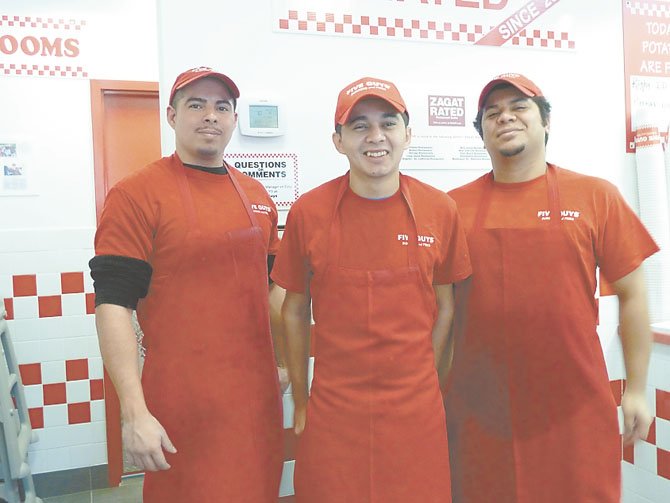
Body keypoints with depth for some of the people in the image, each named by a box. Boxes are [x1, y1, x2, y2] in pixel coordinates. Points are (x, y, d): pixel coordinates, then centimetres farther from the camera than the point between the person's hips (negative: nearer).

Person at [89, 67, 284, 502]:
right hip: (184, 403, -5)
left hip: (258, 396, 6)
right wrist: (135, 412, -17)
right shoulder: (136, 194, -8)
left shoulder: (256, 195, 10)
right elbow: (113, 306, -13)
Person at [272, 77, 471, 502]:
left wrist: (421, 381, 5)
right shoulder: (307, 212, -6)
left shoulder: (440, 210, -2)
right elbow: (295, 312, 2)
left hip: (417, 413, 1)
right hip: (332, 413, -1)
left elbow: (444, 307, 7)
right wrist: (300, 402, 4)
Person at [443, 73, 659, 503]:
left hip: (577, 408, 0)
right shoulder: (455, 207, 1)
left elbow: (631, 294, 4)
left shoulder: (595, 196, 0)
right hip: (480, 412, 1)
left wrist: (636, 389, 4)